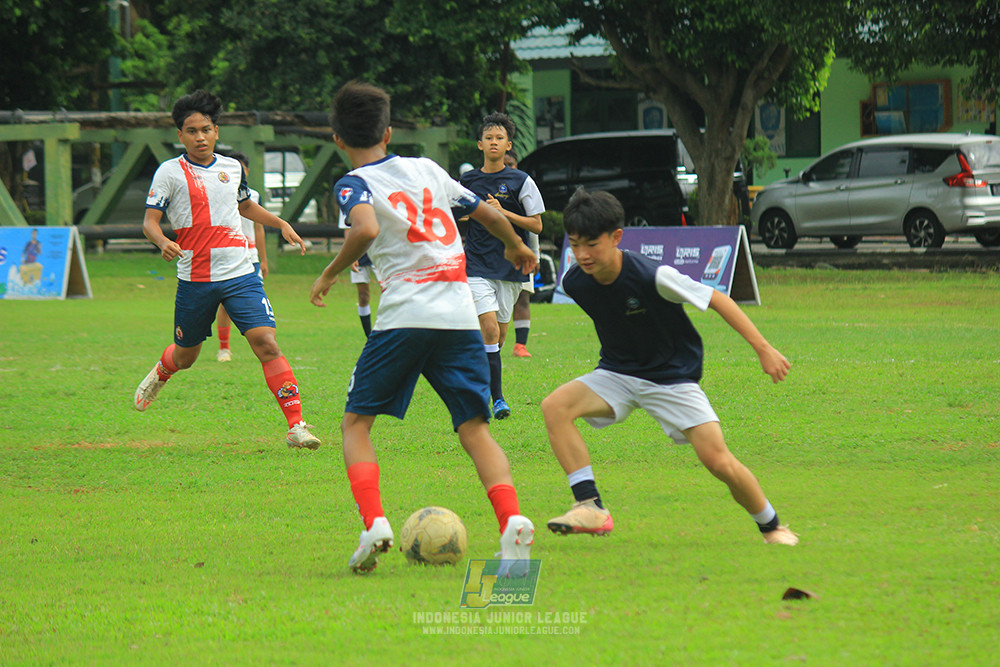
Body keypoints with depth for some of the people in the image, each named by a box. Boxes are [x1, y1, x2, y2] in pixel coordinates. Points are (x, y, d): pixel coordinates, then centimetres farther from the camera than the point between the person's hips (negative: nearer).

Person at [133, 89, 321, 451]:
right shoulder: (170, 172, -3)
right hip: (195, 280, -2)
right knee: (185, 356, 13)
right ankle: (159, 375, 52)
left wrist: (281, 224, 19)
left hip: (240, 275, 2)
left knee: (266, 343, -15)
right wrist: (162, 242, -27)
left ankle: (296, 426, -17)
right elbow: (149, 221, -6)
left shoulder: (232, 167, 11)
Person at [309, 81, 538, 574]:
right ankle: (512, 520, -22)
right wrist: (515, 246, 44)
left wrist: (329, 275, -6)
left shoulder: (355, 184, 2)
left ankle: (374, 522, -10)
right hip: (461, 316, 4)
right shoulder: (427, 169, 18)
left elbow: (366, 228, -20)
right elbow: (488, 214, 24)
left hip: (404, 315, -4)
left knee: (356, 422, 11)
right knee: (475, 431, 4)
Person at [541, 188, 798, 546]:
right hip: (617, 376, 4)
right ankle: (590, 508, -25)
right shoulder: (574, 283, -12)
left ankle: (772, 527, 14)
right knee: (555, 406, -23)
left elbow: (717, 300, -16)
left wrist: (763, 348, -15)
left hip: (672, 377, -4)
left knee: (718, 460, -13)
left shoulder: (653, 277, -27)